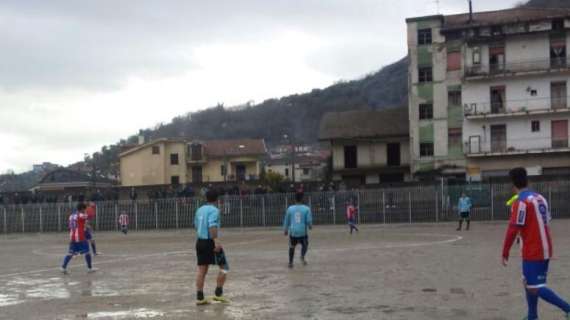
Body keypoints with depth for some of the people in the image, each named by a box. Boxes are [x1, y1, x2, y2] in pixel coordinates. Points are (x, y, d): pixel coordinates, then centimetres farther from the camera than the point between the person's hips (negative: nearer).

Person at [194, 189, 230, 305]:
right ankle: (218, 293, 4)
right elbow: (212, 226, -25)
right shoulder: (214, 210, -11)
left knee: (201, 270, 7)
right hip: (210, 242, -7)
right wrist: (216, 241, -31)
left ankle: (199, 297, 5)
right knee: (224, 267, 6)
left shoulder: (200, 210, 12)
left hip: (200, 241, 7)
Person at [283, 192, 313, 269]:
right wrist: (310, 226, 16)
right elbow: (309, 221, -7)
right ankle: (302, 256, -6)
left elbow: (286, 221, 8)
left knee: (292, 247, 20)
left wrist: (285, 230, 22)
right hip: (303, 232, -1)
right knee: (305, 245, 21)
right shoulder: (306, 209, -4)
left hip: (293, 232, 1)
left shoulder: (290, 209, 0)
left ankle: (290, 263, 19)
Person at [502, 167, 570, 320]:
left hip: (533, 252, -8)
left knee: (534, 288, -5)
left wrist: (505, 253, -10)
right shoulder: (540, 198, 8)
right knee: (529, 283, 18)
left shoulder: (521, 202, -15)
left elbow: (513, 230, -17)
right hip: (545, 250, 8)